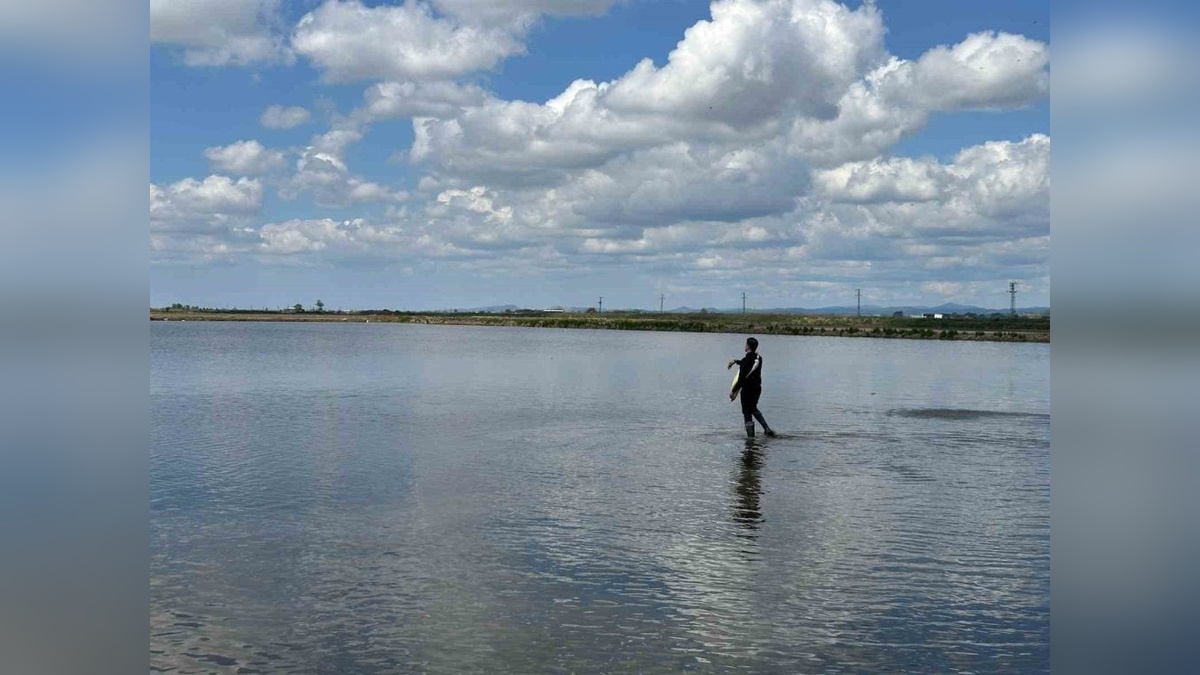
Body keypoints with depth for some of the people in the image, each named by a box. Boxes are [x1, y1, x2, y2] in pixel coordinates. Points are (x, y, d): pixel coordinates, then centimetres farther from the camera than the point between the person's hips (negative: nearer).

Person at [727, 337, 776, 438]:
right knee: (753, 409, 27)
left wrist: (733, 391, -13)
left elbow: (741, 378, -20)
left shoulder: (746, 360, -18)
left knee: (747, 413, 2)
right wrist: (735, 360, 38)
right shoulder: (759, 358, 5)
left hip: (747, 389, -7)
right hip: (757, 388, 8)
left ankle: (751, 437, 4)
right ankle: (766, 428, 19)